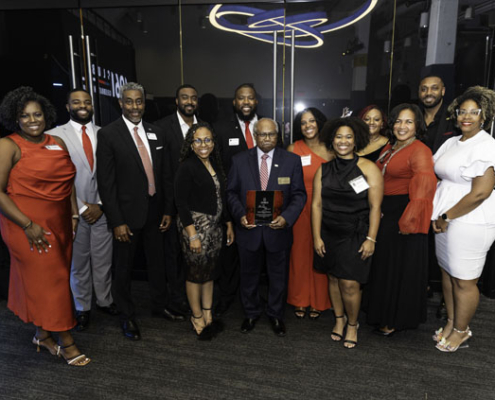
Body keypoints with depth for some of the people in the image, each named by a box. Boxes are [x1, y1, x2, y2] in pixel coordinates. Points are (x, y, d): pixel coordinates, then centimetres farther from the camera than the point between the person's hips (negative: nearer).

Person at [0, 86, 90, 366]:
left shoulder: (58, 143, 8)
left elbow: (68, 182, 14)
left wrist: (74, 215, 8)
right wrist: (28, 225, -17)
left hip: (59, 224, 6)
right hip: (27, 226, -6)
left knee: (55, 278, 14)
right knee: (49, 280, 1)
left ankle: (43, 334, 33)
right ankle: (67, 341, 15)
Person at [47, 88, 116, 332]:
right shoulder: (55, 135, -3)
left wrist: (100, 205, -4)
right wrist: (81, 208, -8)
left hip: (102, 209, 2)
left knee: (104, 261, 11)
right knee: (78, 263, 11)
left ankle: (104, 300, 31)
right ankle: (82, 308, 29)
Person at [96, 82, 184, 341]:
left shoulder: (155, 133, 5)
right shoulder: (108, 134, -10)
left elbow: (166, 174, 8)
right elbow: (105, 181, -12)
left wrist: (168, 209, 4)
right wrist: (116, 221, -15)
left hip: (155, 210, 5)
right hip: (127, 213, -4)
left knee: (156, 261, 19)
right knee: (124, 267, 11)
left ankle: (159, 305, 40)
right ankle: (126, 316, 32)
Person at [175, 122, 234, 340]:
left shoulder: (215, 164, 9)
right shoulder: (187, 167, -12)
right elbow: (181, 203, -15)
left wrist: (228, 224, 15)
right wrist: (192, 235, -19)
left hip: (215, 226, 7)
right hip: (195, 226, -7)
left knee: (210, 271, 14)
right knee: (196, 272, 5)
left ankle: (208, 315, 28)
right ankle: (197, 318, 22)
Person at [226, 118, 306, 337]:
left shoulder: (292, 160, -3)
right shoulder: (239, 160, 0)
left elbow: (299, 194, -3)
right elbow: (231, 192, 3)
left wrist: (286, 217, -18)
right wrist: (240, 215, -13)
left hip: (278, 230, 0)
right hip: (248, 230, 1)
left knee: (278, 276, 15)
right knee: (249, 275, 17)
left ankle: (276, 315, 38)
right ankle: (251, 313, 40)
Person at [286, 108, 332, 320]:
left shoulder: (331, 150, 4)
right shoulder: (293, 149, 1)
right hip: (299, 210, -1)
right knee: (299, 253, 5)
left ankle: (318, 301, 26)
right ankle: (300, 300, 24)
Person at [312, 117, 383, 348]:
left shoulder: (368, 168, -6)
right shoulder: (323, 170, 5)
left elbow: (375, 207, -8)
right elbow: (317, 204, 3)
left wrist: (371, 239, -11)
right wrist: (317, 237, 0)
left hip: (355, 235, -3)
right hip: (328, 234, 4)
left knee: (350, 284, -3)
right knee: (334, 279, 13)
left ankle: (352, 324, 23)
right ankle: (339, 319, 35)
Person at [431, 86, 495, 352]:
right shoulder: (451, 143, 12)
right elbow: (435, 175, 17)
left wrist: (447, 217, -13)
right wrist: (437, 216, 6)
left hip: (469, 223, -8)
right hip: (445, 221, 8)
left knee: (464, 281, 5)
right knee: (447, 272, 17)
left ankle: (461, 330, 24)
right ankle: (451, 322, 34)